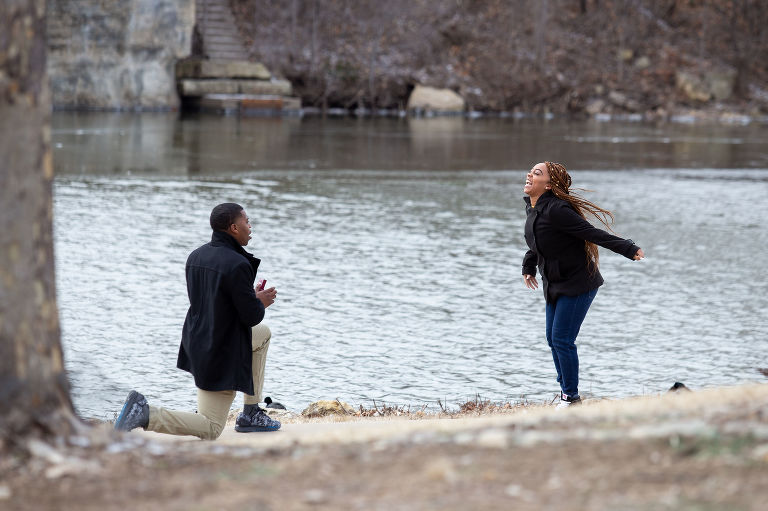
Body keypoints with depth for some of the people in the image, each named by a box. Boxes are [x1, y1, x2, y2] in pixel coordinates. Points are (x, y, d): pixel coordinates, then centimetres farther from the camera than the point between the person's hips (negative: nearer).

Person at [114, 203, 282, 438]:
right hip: (222, 354, -9)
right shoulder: (237, 265, -24)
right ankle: (147, 415, -16)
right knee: (210, 430, 1)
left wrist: (251, 296, 14)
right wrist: (260, 303, 3)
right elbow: (251, 316, -21)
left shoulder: (196, 257, 2)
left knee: (264, 333, 32)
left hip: (197, 343, 9)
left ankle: (251, 413, 31)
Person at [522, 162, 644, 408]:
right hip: (555, 286, 9)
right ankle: (566, 392, 23)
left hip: (577, 284, -9)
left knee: (562, 340, -10)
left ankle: (571, 397, 2)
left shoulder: (555, 210, -25)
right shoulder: (532, 208, 4)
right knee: (553, 339, 11)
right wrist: (528, 266, 29)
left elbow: (592, 233, -26)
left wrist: (628, 249, -30)